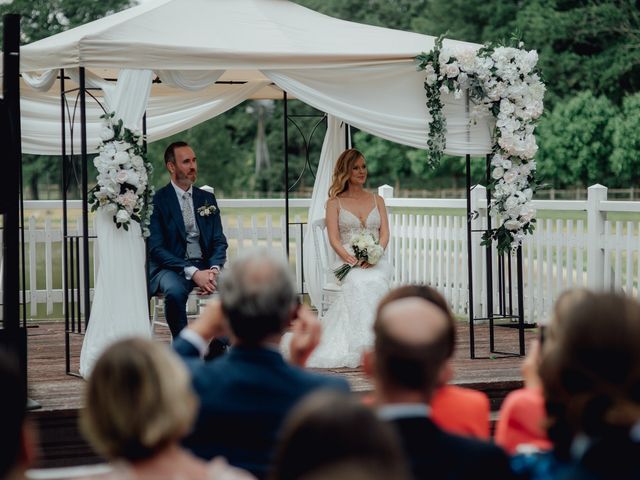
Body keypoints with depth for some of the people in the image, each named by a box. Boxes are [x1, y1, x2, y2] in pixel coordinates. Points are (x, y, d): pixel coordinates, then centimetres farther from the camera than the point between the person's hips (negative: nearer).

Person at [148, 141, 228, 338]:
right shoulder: (157, 201, -1)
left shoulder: (207, 199, 15)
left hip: (204, 266, 4)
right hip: (170, 267, -4)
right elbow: (156, 248, -9)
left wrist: (214, 268, -12)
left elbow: (219, 241, 12)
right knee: (175, 291, -38)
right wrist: (192, 272, -20)